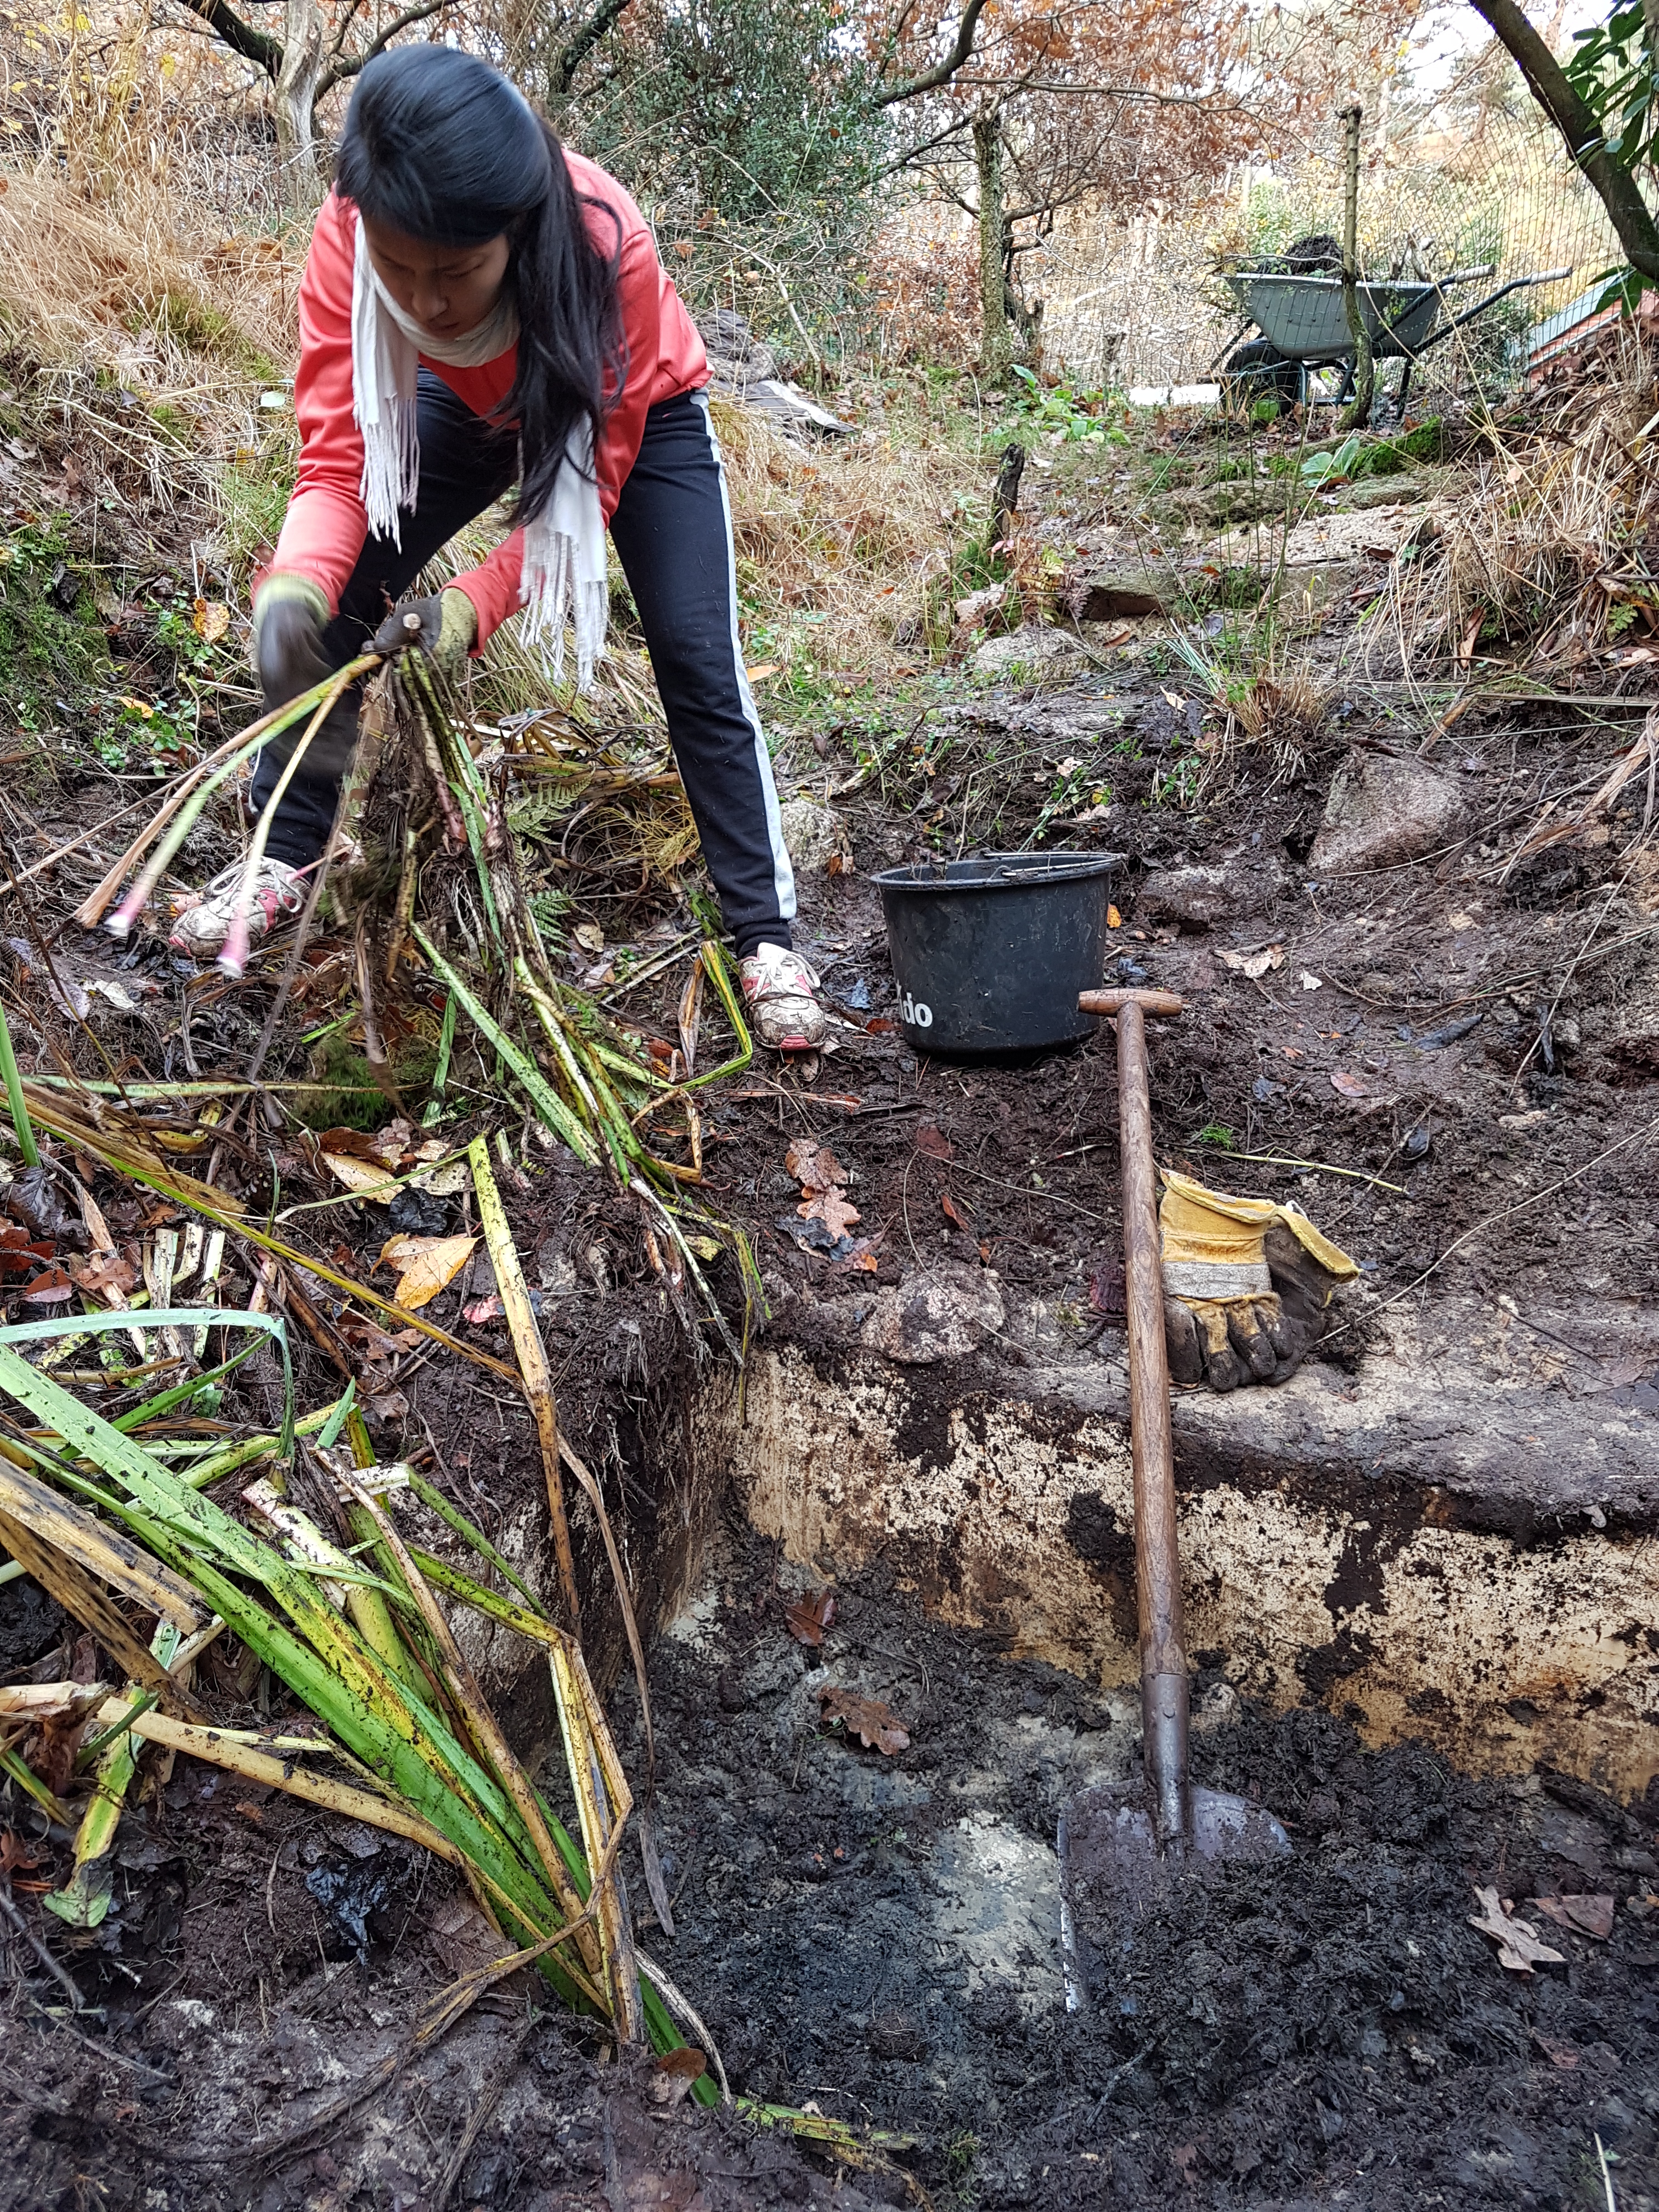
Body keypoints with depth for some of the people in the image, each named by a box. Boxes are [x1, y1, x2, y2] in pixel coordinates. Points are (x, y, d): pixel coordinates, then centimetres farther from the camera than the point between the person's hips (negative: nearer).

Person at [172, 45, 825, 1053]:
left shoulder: (604, 242, -39)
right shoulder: (349, 239, -32)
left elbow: (594, 480, -31)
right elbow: (336, 457, -28)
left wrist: (475, 603, -45)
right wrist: (298, 580, -49)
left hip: (637, 413, -3)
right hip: (472, 403, 3)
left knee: (698, 660, -16)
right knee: (331, 607, -9)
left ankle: (767, 937, -9)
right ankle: (285, 860, 9)